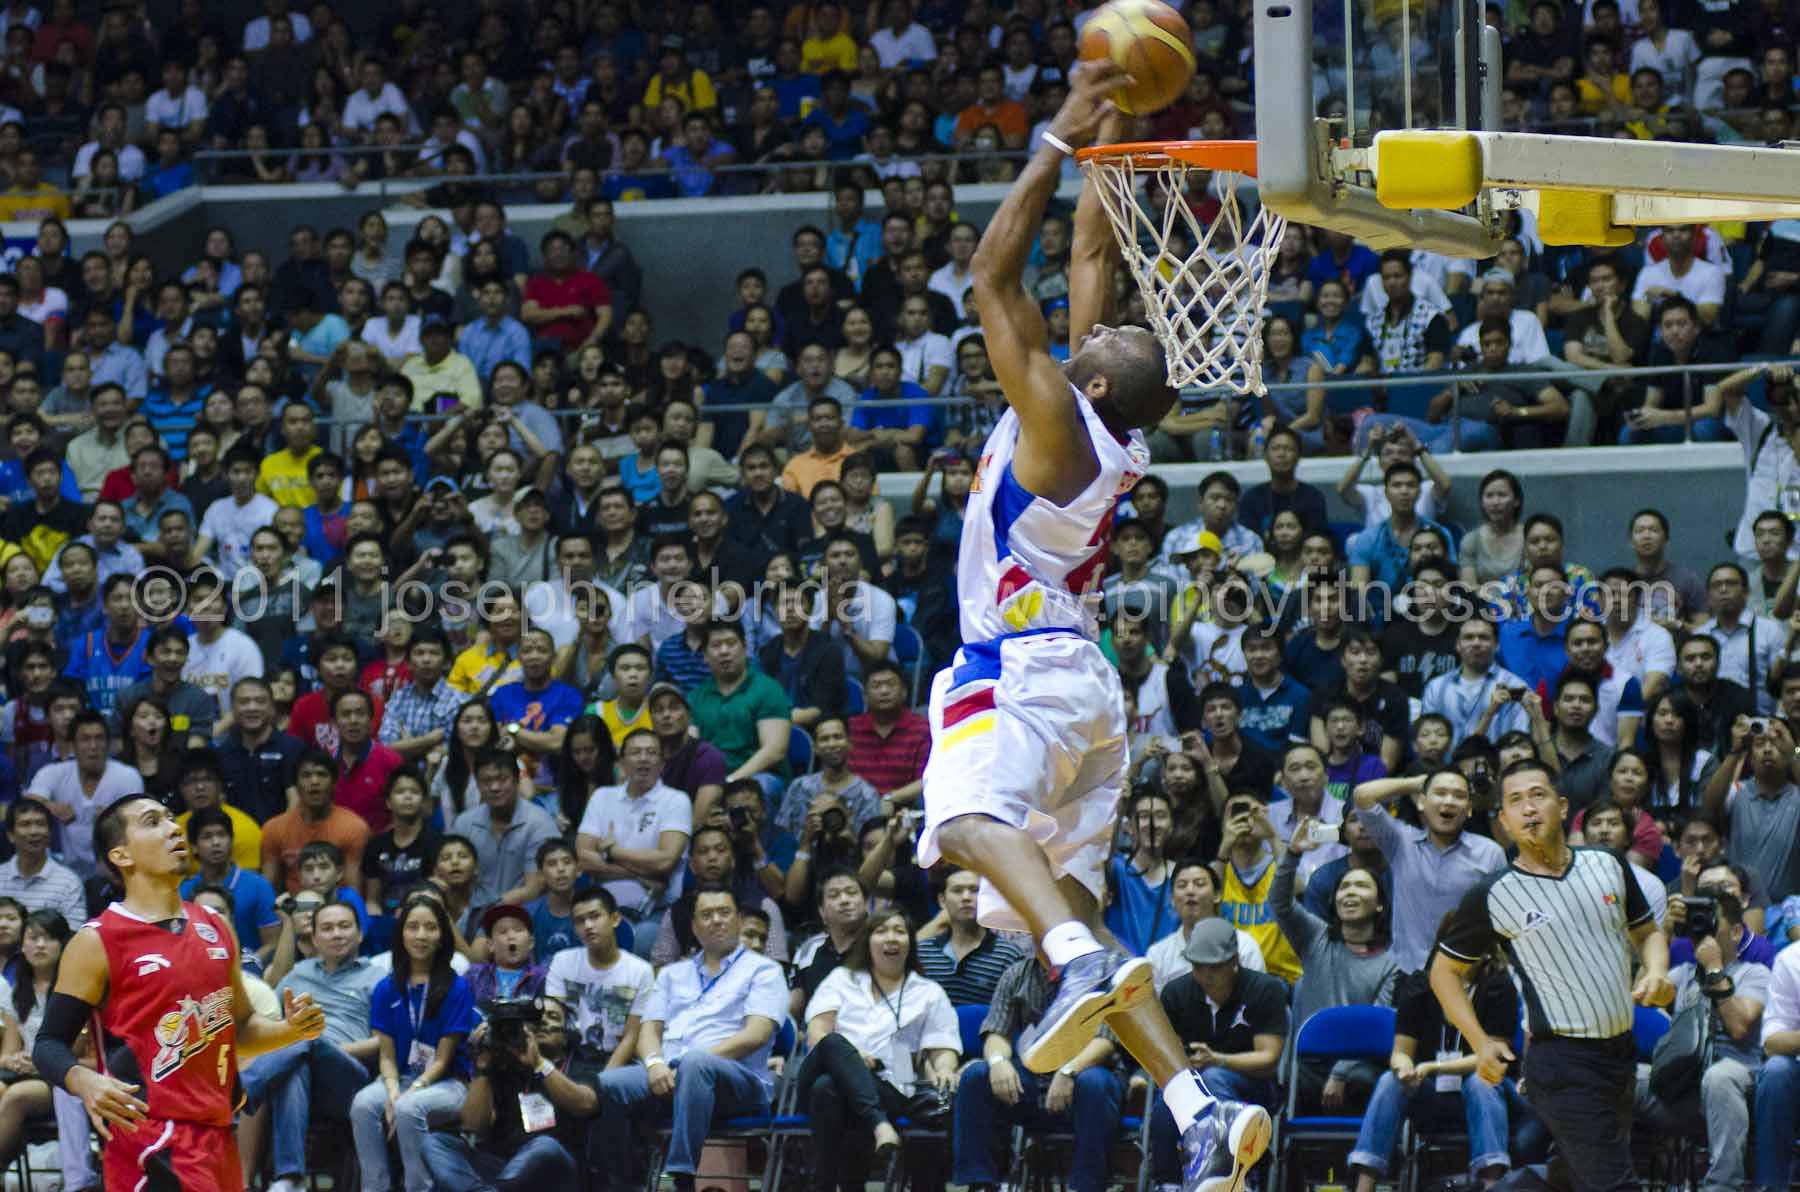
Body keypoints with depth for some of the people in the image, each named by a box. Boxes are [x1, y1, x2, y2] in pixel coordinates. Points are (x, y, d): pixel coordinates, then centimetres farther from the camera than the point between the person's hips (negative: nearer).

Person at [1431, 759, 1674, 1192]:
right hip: (1562, 1062, -6)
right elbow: (1445, 971, 8)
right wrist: (1480, 1043, -3)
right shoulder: (1491, 896, -3)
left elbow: (1648, 933, 23)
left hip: (1622, 1054, 6)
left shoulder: (1607, 865, 8)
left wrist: (1656, 973, 0)